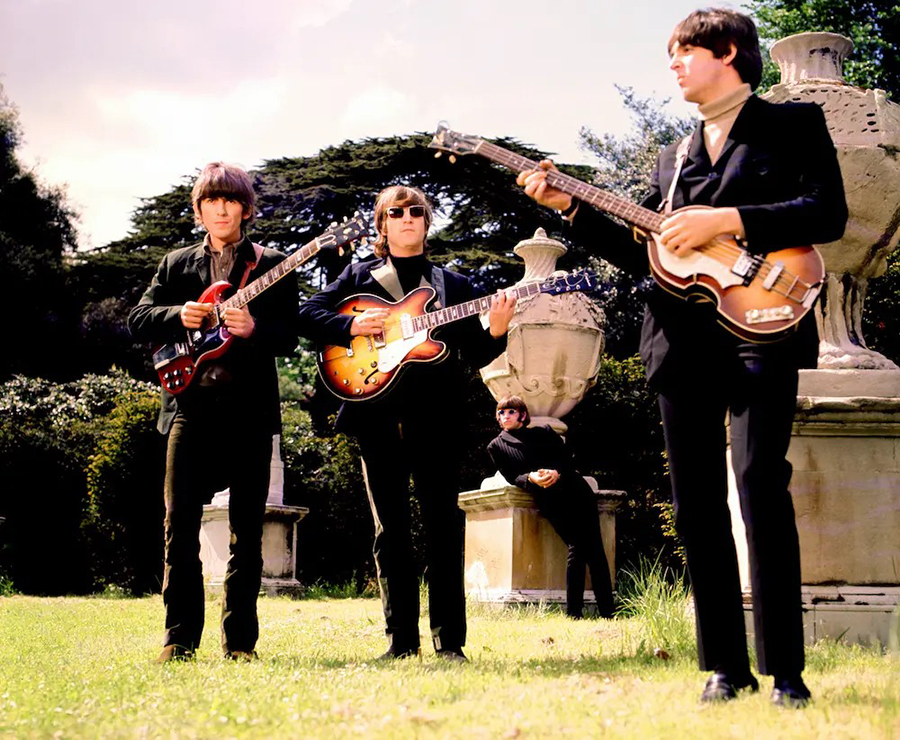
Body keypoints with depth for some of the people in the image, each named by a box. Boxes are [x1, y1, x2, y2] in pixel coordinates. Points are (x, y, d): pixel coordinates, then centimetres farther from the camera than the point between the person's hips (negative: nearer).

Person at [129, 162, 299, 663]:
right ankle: (181, 637, 2)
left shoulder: (274, 266, 9)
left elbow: (289, 336, 1)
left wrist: (254, 329, -19)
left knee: (248, 528, 1)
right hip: (190, 402, 1)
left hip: (251, 408, -1)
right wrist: (177, 316, -9)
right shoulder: (177, 264, 17)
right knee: (180, 522, -4)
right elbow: (138, 320, 11)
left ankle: (240, 640, 7)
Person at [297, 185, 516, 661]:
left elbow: (475, 355, 9)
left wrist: (496, 331, -12)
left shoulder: (452, 283, 15)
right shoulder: (360, 276, 15)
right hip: (378, 414, 1)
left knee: (443, 527, -4)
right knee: (390, 529, 3)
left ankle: (448, 640, 0)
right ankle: (402, 639, 8)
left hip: (436, 416, 0)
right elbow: (308, 315, 7)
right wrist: (353, 325, -10)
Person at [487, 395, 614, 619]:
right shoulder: (497, 447, 13)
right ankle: (573, 612, -16)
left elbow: (568, 458, 11)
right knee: (576, 547, -19)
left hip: (575, 490, 3)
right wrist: (530, 478, -16)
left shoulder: (543, 433, 17)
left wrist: (557, 472, -11)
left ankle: (607, 612, -5)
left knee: (595, 549, -5)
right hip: (549, 500, -3)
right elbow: (511, 477, 5)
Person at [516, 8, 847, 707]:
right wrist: (571, 207, 10)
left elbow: (828, 214, -7)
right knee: (698, 503, 3)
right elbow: (643, 253, 19)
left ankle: (786, 670, -13)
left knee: (760, 484, -17)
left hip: (761, 323, -6)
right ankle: (726, 666, 9)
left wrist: (727, 220, -14)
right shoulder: (674, 157, 23)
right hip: (684, 341, 6)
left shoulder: (794, 123, 7)